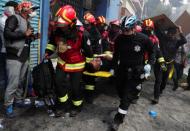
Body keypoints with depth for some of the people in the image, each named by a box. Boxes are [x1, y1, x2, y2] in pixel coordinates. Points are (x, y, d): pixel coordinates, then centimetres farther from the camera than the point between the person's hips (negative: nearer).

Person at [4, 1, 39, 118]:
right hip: (14, 56, -8)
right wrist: (24, 34, -20)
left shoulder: (27, 22, 18)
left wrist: (32, 36, 8)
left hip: (25, 56, 8)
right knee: (13, 83, -7)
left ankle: (18, 100, 29)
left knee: (21, 81, 14)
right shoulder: (14, 18, -9)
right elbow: (7, 34, -22)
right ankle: (8, 106, 6)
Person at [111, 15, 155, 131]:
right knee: (120, 91, 15)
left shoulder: (143, 39, -15)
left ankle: (119, 118, 7)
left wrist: (149, 64, -8)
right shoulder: (119, 39, -7)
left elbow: (152, 51, 3)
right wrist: (114, 67, 12)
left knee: (127, 95, -5)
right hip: (122, 69, 4)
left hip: (136, 71, -4)